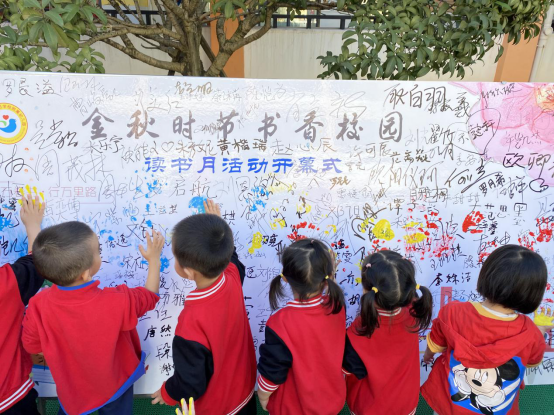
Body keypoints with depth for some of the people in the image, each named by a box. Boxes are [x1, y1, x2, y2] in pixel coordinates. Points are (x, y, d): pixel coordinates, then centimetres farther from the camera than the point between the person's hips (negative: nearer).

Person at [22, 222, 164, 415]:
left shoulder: (40, 304, -28)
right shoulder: (115, 303, -38)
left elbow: (31, 344, -10)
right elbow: (149, 297, -17)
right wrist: (154, 259, -10)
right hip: (113, 384, -2)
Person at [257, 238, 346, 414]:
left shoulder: (281, 324, -38)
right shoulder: (336, 306, -24)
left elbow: (271, 372, -23)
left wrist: (263, 396, -5)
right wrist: (328, 268, -4)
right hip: (331, 397, 5)